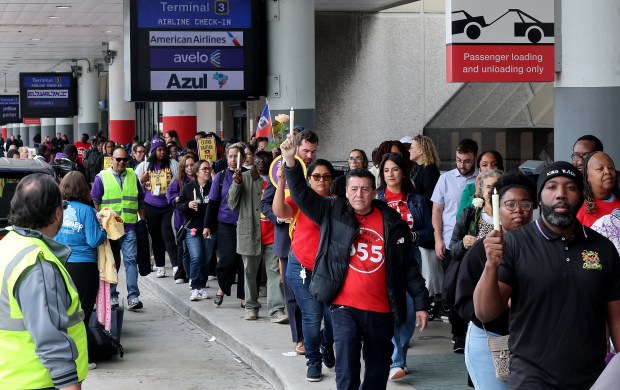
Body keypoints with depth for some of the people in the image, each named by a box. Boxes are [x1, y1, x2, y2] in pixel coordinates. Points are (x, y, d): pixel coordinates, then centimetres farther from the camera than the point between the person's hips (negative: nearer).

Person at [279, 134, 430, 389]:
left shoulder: (393, 223, 1)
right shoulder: (334, 213, 1)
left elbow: (409, 267, 4)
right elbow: (302, 194, -7)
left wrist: (421, 303, 3)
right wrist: (290, 161, -21)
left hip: (381, 310, 2)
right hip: (345, 307, -2)